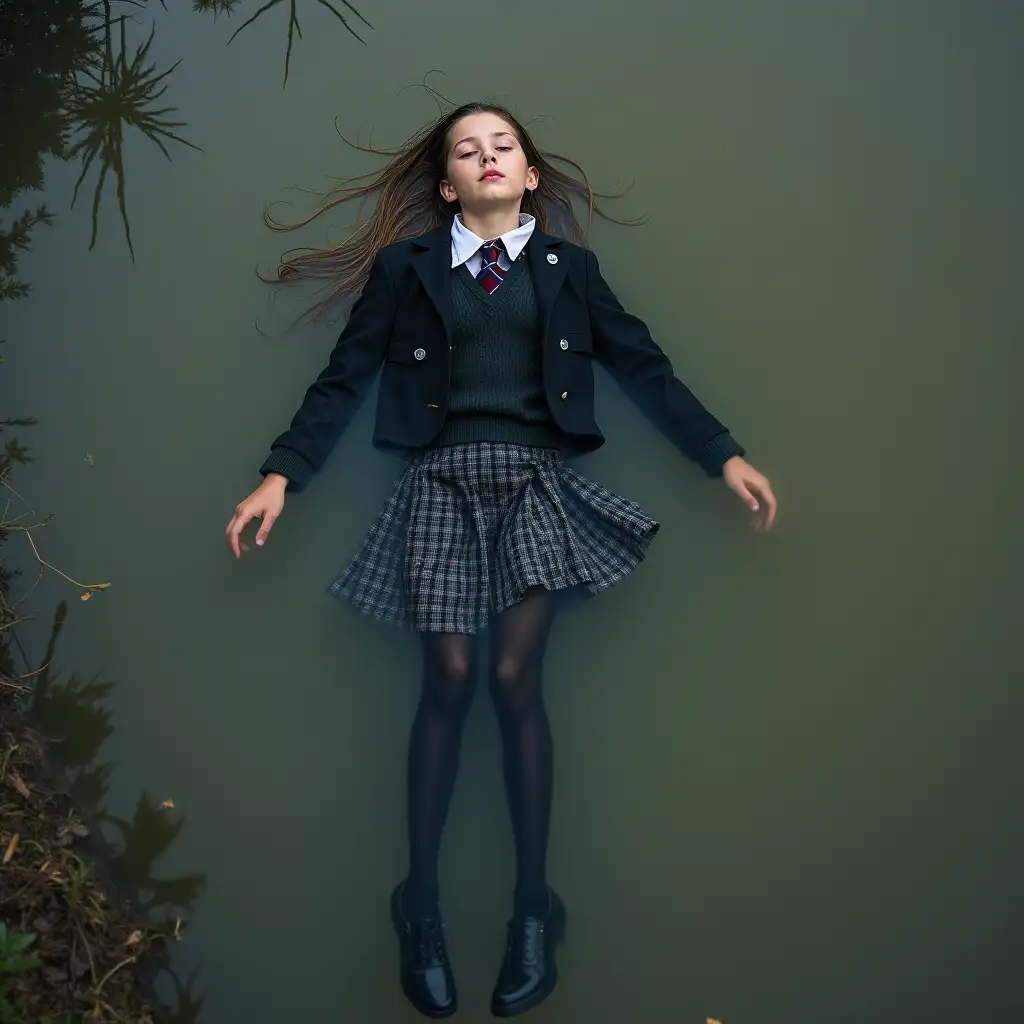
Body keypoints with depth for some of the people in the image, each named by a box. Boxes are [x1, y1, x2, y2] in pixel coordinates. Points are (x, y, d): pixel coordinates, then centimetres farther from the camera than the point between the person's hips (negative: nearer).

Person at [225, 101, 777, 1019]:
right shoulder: (404, 266, 11)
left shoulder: (568, 265, 14)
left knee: (516, 678, -9)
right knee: (448, 681, -6)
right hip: (443, 479, 0)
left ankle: (534, 908, 7)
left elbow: (645, 368, 10)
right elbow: (344, 379, 6)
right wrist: (279, 476, -4)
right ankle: (421, 901, 11)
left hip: (535, 479, 0)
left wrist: (725, 456, 2)